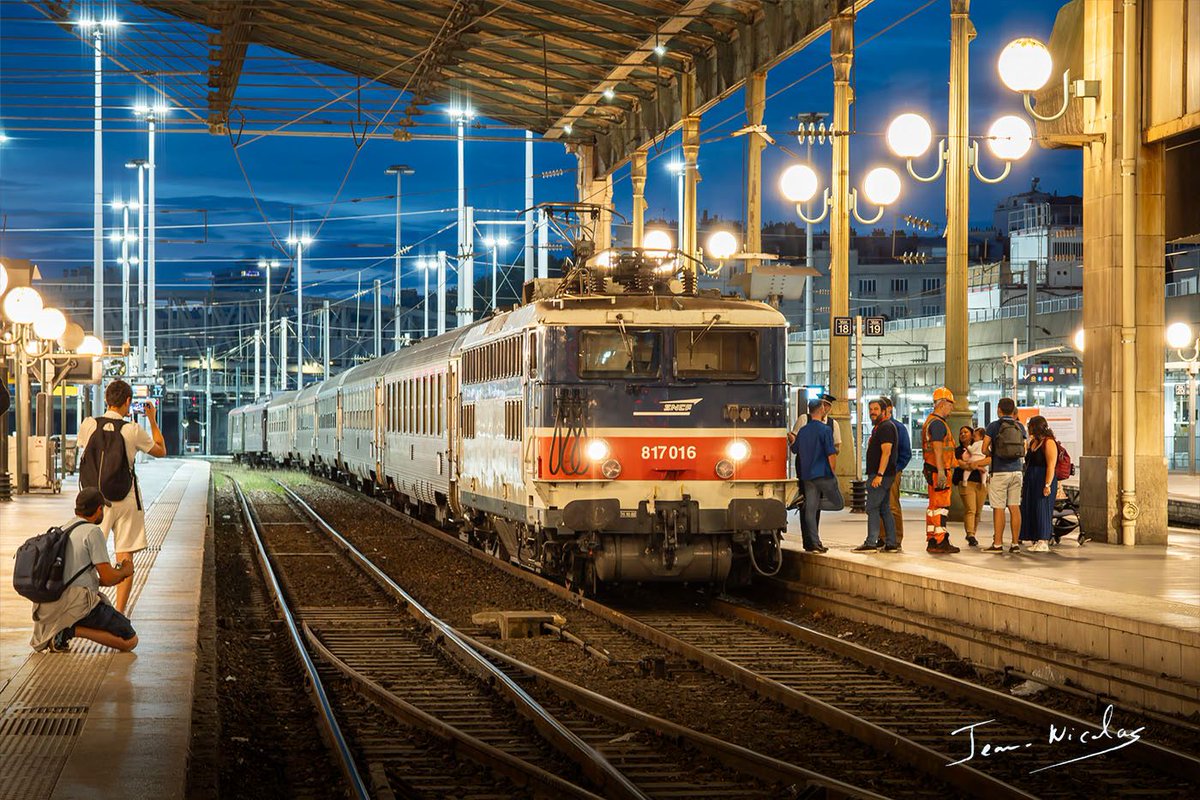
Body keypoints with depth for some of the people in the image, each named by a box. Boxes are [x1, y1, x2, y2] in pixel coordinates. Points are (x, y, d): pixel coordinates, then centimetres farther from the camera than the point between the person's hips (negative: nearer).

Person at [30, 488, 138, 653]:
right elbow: (108, 578, -8)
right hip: (78, 605, -8)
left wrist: (117, 576, 28)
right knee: (130, 641, -3)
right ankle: (73, 630, -14)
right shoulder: (92, 532, -6)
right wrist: (125, 570, 15)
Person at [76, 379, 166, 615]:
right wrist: (152, 420, 16)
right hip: (125, 498, -2)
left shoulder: (88, 424, -5)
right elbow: (161, 451, 7)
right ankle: (120, 611, 4)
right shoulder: (133, 431, -9)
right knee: (124, 556, 4)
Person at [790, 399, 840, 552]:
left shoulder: (802, 431, 9)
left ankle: (814, 544, 0)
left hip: (807, 475, 6)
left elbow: (794, 449, 23)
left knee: (810, 510, 4)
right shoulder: (825, 430, -10)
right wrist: (832, 471, -1)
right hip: (823, 474, -6)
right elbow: (831, 454, -14)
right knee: (837, 502, 10)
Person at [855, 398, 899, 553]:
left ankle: (871, 543, -11)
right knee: (885, 509, 10)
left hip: (881, 475, -11)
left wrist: (879, 475, -26)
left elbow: (886, 452, -21)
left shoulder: (886, 427, -12)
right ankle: (891, 544, 10)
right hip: (879, 475, 11)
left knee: (872, 508, -10)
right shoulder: (878, 427, 21)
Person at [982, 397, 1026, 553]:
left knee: (998, 508, -3)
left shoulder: (993, 426, -4)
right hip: (1016, 470, 4)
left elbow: (985, 449, -6)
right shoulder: (1020, 427, 7)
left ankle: (997, 544, -4)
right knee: (1014, 507, 5)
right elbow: (1024, 451, 12)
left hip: (999, 472, -4)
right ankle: (1015, 544, 4)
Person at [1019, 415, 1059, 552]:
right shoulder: (1033, 442, 17)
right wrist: (1024, 484, 17)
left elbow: (1051, 466, -17)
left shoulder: (1048, 442, -10)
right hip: (1031, 482, 9)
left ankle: (1043, 542, -6)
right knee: (1029, 510, 6)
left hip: (1043, 481, -9)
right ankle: (1034, 541, 11)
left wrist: (1047, 485, -23)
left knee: (1042, 509, -8)